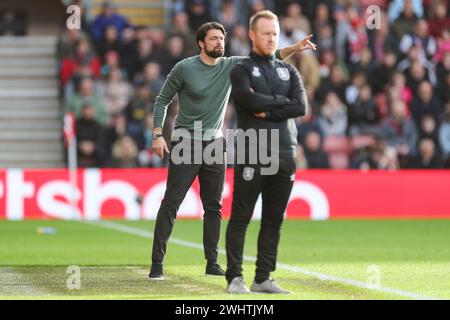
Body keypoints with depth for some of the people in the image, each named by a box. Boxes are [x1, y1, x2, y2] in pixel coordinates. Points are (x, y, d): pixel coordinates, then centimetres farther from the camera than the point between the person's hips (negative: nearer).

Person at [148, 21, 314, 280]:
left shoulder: (230, 66, 2)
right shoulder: (184, 68, -7)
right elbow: (162, 100, 0)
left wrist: (291, 50, -22)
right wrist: (158, 135, -8)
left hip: (215, 144, 5)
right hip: (185, 144, -4)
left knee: (214, 207, 7)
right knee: (170, 204, -8)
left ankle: (212, 263, 15)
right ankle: (157, 264, -7)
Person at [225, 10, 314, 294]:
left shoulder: (289, 71, 17)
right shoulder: (241, 70, 5)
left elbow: (301, 107, 1)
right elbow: (252, 100, -15)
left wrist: (267, 112, -7)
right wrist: (282, 102, -4)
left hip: (285, 154, 5)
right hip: (252, 154, -4)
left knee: (274, 220, 5)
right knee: (240, 218, -6)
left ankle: (263, 279, 10)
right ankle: (235, 278, -3)